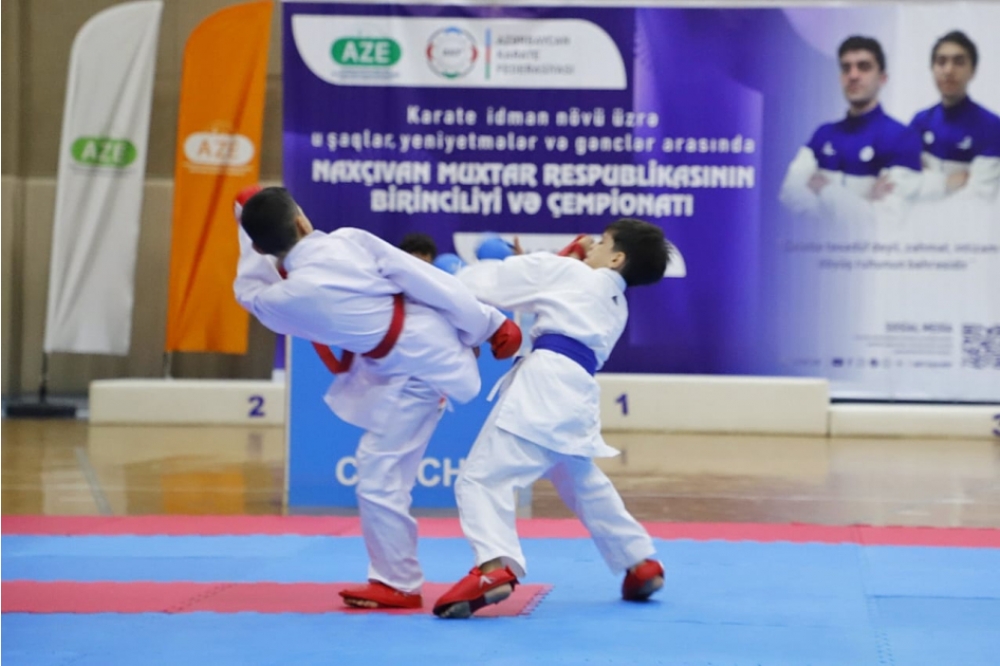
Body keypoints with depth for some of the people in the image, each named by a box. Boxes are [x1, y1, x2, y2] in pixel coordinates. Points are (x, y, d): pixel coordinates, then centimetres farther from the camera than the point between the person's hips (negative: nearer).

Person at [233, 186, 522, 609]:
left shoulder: (283, 301, -22)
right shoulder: (349, 240, -17)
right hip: (440, 332, 5)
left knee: (379, 479, 5)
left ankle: (397, 583, 17)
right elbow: (432, 281, -11)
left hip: (414, 373, -5)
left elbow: (250, 290, 5)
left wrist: (252, 226, 12)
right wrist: (491, 324, -1)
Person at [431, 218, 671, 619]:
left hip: (545, 383, -8)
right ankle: (640, 563, 36)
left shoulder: (569, 273, 9)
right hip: (577, 395, 8)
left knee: (484, 477, -16)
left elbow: (495, 282, 8)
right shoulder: (616, 306, 28)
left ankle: (495, 567, -37)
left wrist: (452, 286, 25)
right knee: (584, 484, 31)